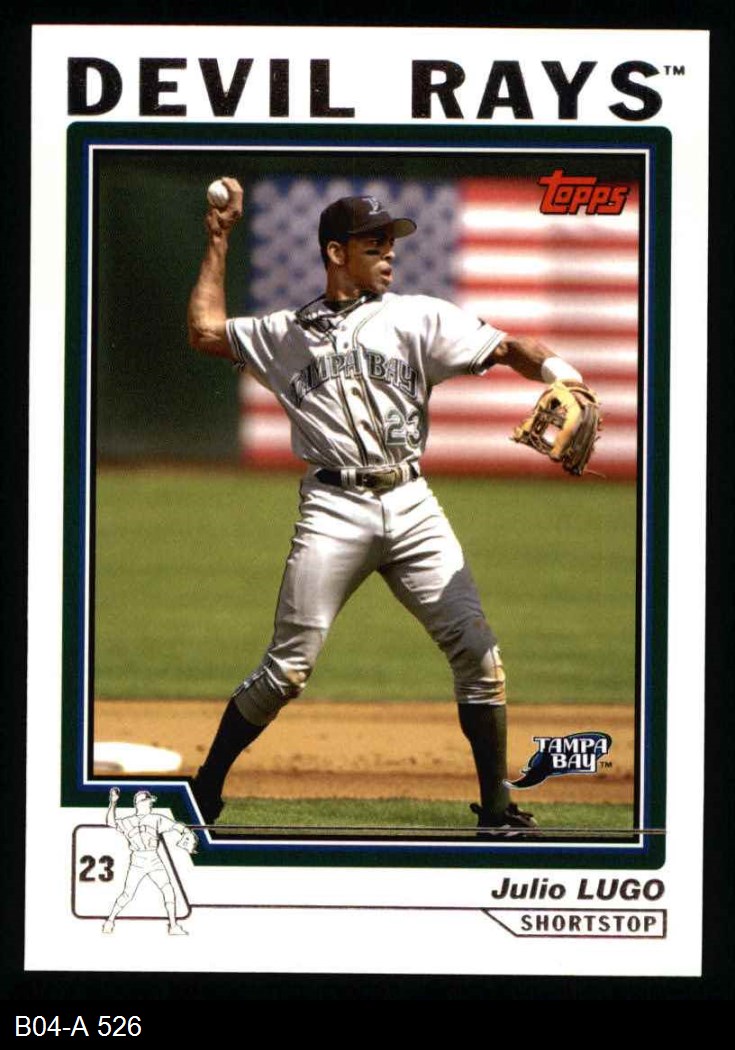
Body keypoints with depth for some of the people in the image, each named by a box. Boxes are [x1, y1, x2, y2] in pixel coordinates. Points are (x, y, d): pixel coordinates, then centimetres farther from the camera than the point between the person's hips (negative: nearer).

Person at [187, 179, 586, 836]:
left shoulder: (418, 318, 11)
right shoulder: (289, 334, 15)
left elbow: (504, 348, 1)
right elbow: (206, 331, 22)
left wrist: (551, 367, -20)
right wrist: (220, 238, 23)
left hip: (412, 508, 1)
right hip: (335, 509, -1)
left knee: (476, 648, -8)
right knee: (287, 669, -5)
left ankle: (496, 806, 2)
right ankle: (207, 787, 11)